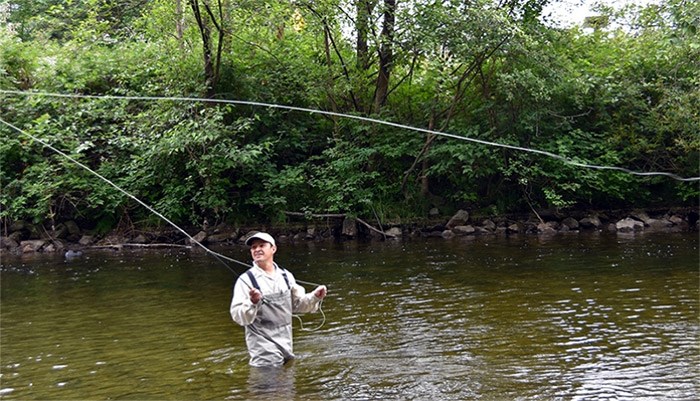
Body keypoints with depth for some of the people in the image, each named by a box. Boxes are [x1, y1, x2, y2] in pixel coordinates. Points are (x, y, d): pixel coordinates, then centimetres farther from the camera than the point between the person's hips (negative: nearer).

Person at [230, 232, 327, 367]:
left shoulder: (286, 276, 5)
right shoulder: (246, 280, -12)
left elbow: (298, 304, 15)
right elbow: (238, 316, -17)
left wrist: (315, 297, -2)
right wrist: (252, 302, -35)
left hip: (286, 345, 6)